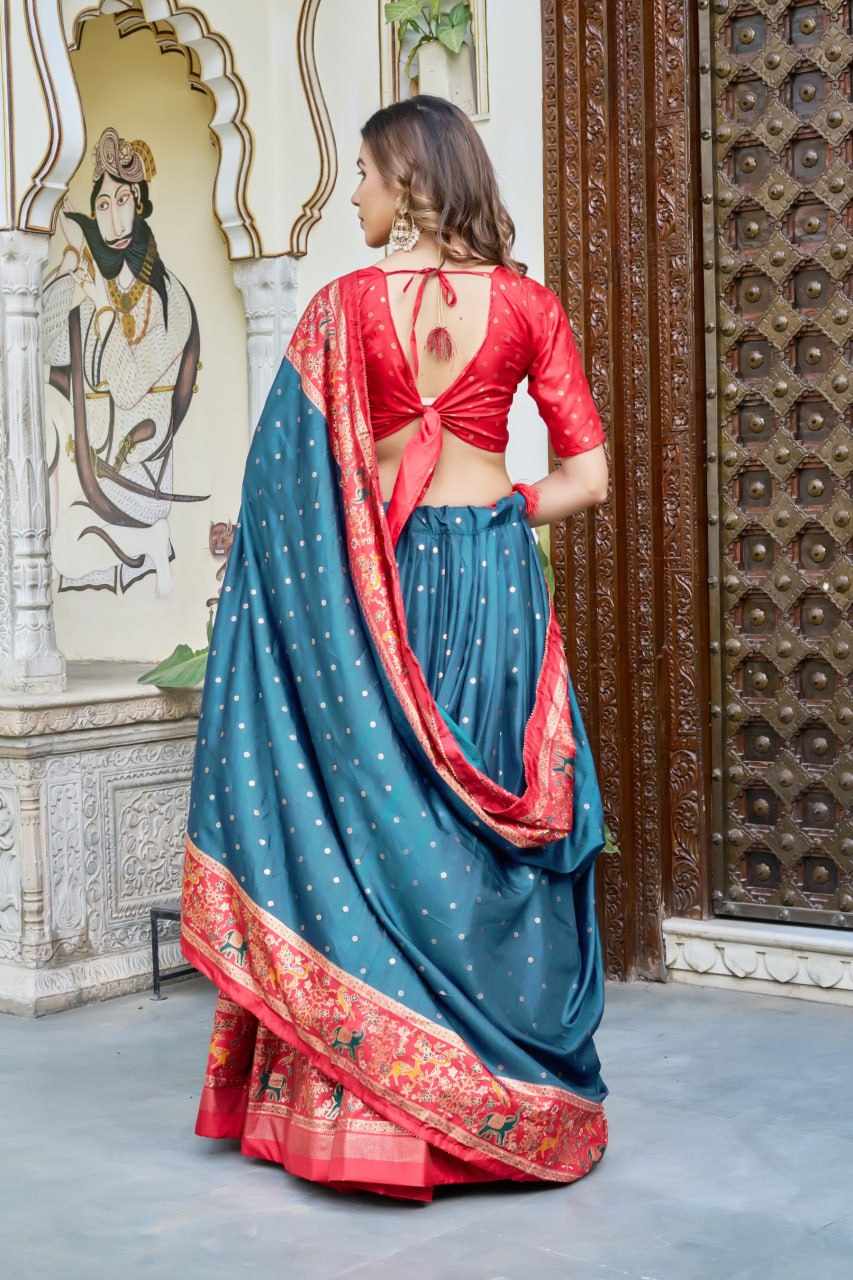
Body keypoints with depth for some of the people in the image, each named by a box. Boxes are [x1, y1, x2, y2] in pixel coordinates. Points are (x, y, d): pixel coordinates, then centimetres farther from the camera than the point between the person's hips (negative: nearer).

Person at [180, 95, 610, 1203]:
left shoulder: (344, 306, -5)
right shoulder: (527, 304, 1)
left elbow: (293, 482, -5)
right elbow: (588, 475, -2)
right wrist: (501, 516, 11)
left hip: (378, 580, -2)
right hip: (498, 582, 2)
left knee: (379, 819, 5)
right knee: (493, 827, 9)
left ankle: (370, 1110, 10)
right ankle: (510, 1104, 18)